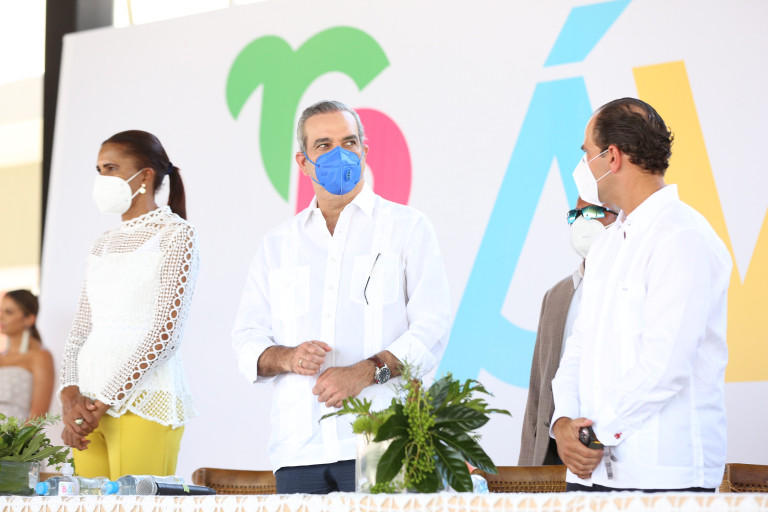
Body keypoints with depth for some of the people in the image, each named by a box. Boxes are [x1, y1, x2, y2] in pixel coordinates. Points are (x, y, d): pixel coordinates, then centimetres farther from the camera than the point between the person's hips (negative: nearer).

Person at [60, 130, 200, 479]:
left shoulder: (175, 234, -1)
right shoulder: (103, 244, 19)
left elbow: (166, 332, -11)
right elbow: (81, 329, 15)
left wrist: (103, 404, -13)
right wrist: (69, 395, -4)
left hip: (143, 396, -6)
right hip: (90, 401, 6)